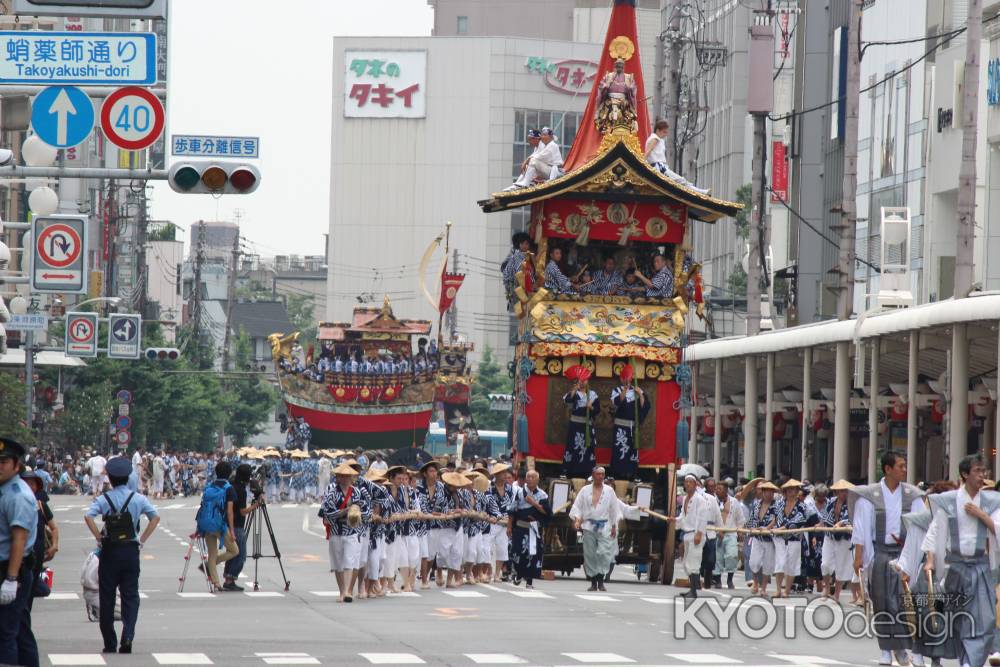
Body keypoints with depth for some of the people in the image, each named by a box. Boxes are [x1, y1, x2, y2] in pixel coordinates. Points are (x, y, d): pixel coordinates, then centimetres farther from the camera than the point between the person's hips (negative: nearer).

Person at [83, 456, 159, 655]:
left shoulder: (103, 499, -5)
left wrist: (99, 538, -10)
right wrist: (142, 540, -1)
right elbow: (155, 517, -6)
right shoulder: (137, 498, 0)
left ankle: (110, 644, 11)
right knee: (130, 596, 5)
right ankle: (127, 637, -15)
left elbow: (88, 516, -19)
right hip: (131, 550, 1)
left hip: (109, 551, -1)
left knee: (107, 596, 8)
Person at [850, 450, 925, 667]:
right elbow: (861, 528, -2)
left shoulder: (912, 496, 5)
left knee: (904, 600, -6)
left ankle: (902, 648, 3)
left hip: (904, 552, 1)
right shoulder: (870, 496, -1)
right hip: (880, 554, -1)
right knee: (883, 602, 1)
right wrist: (858, 557, -7)